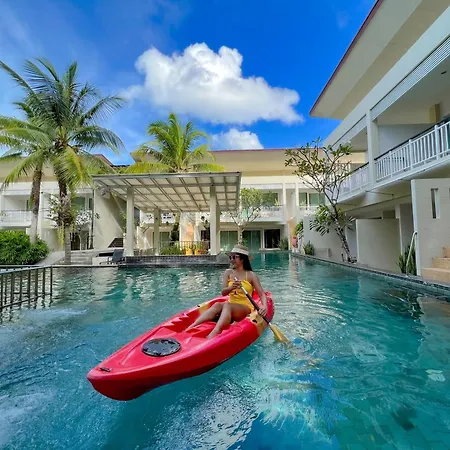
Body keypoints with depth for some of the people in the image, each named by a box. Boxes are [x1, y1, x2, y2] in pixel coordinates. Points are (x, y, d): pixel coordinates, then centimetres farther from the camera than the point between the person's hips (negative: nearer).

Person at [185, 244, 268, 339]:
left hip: (246, 308, -3)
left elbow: (262, 294, -4)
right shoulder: (228, 273, 8)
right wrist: (232, 287, -27)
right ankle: (190, 328, -46)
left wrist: (264, 307, -24)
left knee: (227, 305, -34)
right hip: (230, 305, 3)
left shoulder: (251, 275, 0)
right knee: (217, 305, -31)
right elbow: (223, 292, -4)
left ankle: (214, 334, -60)